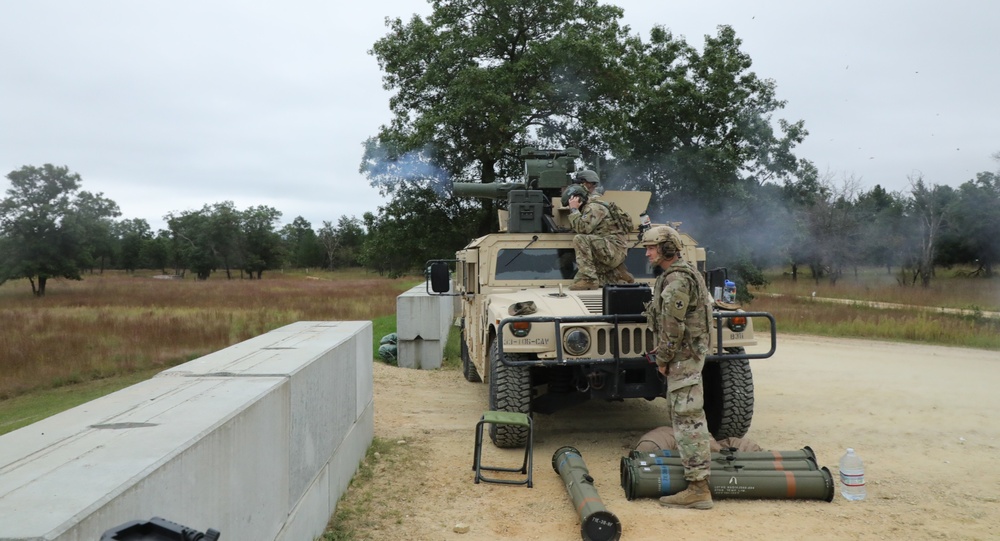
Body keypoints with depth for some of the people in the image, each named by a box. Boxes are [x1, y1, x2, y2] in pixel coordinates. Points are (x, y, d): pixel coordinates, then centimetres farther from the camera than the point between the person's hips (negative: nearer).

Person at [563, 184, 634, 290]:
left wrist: (574, 210, -12)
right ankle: (617, 275, 12)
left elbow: (582, 228, -23)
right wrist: (573, 210, 10)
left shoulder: (594, 208, -10)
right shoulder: (587, 209, 21)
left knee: (579, 239, -27)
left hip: (614, 248, -10)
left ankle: (589, 279, -25)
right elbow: (574, 228, 17)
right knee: (578, 280, 6)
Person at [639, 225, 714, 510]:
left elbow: (672, 326, -22)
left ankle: (698, 488, -11)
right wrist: (664, 353, 17)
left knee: (688, 416, -11)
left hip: (683, 355, -11)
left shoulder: (676, 279, -19)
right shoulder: (679, 274, 16)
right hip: (686, 353, 11)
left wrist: (662, 358, -12)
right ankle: (693, 463, 33)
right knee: (679, 410, 20)